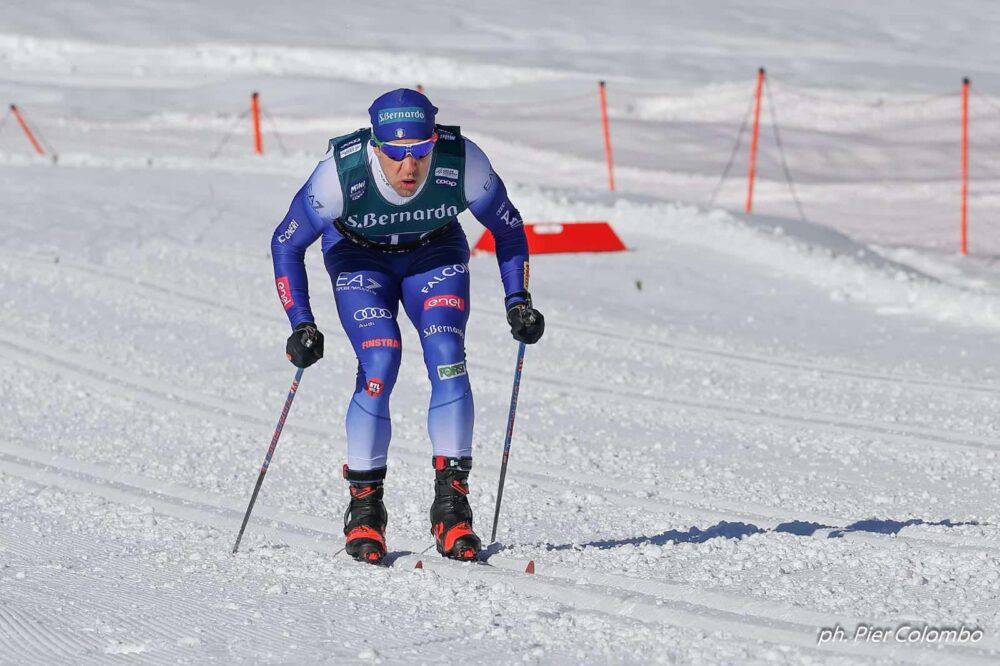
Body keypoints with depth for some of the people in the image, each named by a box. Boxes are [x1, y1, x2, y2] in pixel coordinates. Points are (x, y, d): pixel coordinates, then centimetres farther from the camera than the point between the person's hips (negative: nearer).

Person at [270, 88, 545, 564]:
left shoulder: (463, 163, -32)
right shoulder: (341, 173, -35)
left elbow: (508, 228, -11)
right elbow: (286, 244, -18)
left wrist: (517, 300, -16)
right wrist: (301, 324, -24)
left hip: (436, 255, 1)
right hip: (359, 258, -1)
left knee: (447, 356, -20)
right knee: (379, 365, -21)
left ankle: (452, 506, -14)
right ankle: (364, 510, -8)